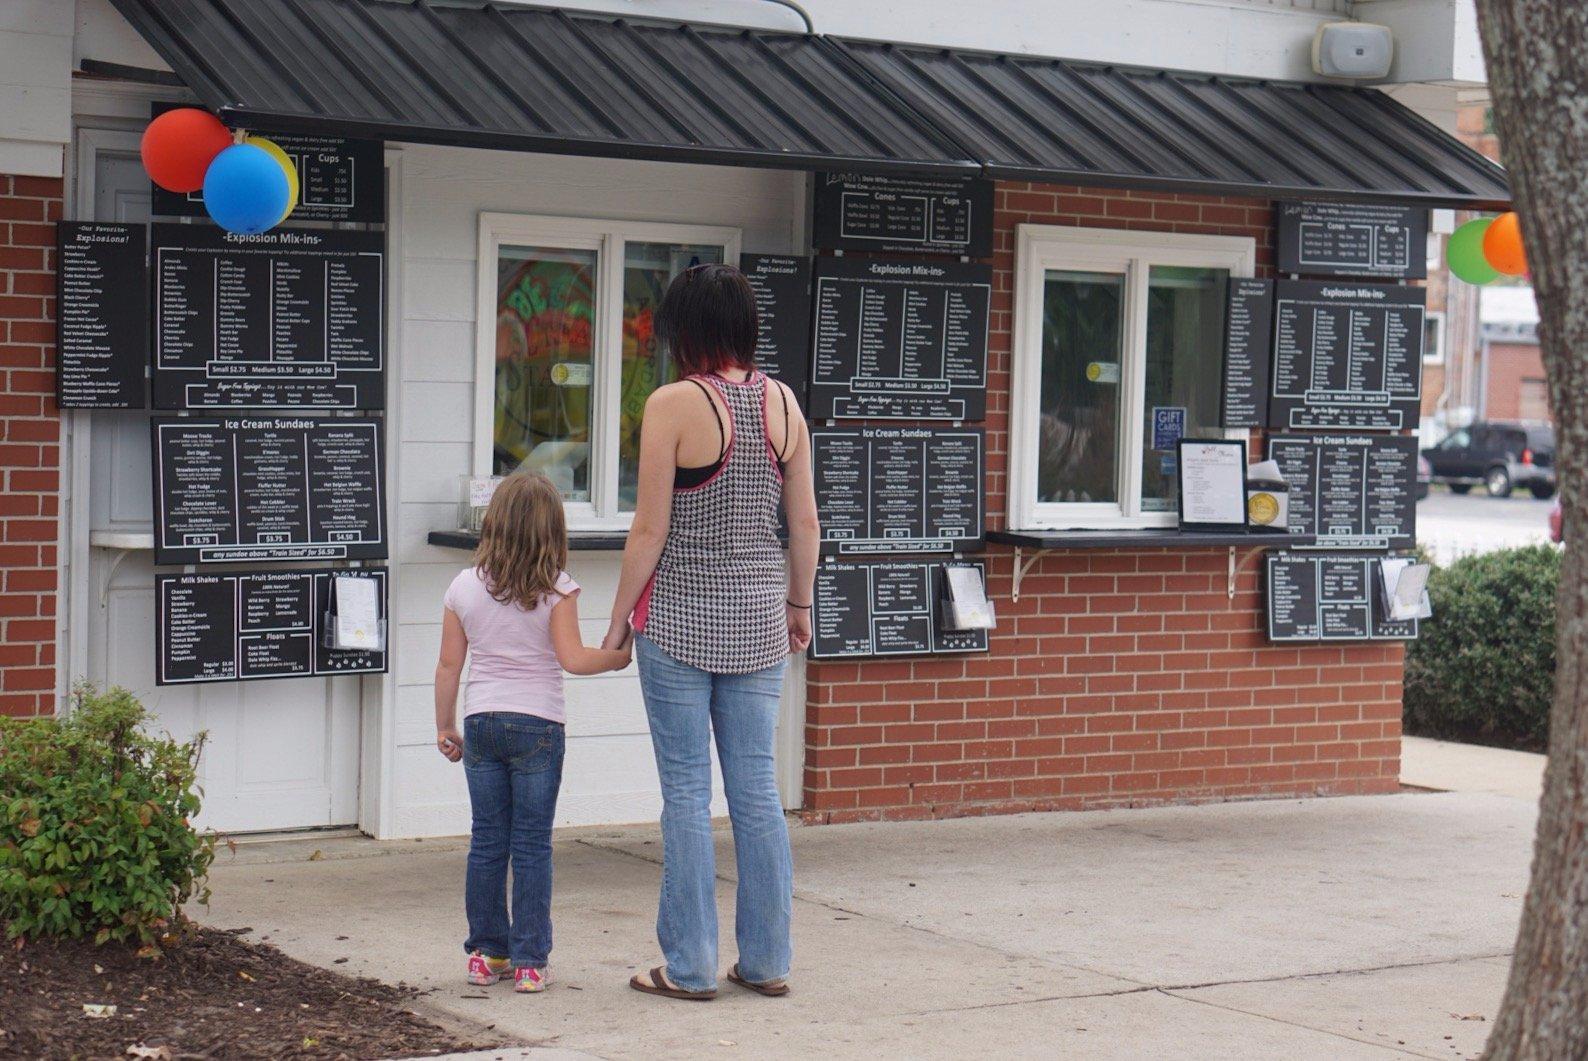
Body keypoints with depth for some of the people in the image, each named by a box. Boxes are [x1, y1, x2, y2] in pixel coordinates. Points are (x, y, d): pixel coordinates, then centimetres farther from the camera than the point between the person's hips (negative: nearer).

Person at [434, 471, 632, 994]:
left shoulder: (464, 588, 2)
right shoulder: (556, 590, -7)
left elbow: (449, 665, 5)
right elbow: (571, 658, -13)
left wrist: (445, 726, 15)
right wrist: (619, 655, 3)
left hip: (480, 722, 3)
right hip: (536, 724, -3)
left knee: (486, 841, 10)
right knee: (532, 845, 2)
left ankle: (487, 952, 16)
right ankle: (528, 960, 3)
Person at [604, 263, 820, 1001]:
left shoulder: (673, 404, -12)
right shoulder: (782, 401, 3)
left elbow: (650, 531, -11)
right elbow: (805, 521, 7)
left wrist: (619, 616, -1)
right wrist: (799, 603, 20)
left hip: (680, 615, -5)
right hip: (759, 615, 5)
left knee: (686, 792, 2)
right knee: (756, 788, 10)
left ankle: (689, 967, 7)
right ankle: (766, 961, 16)